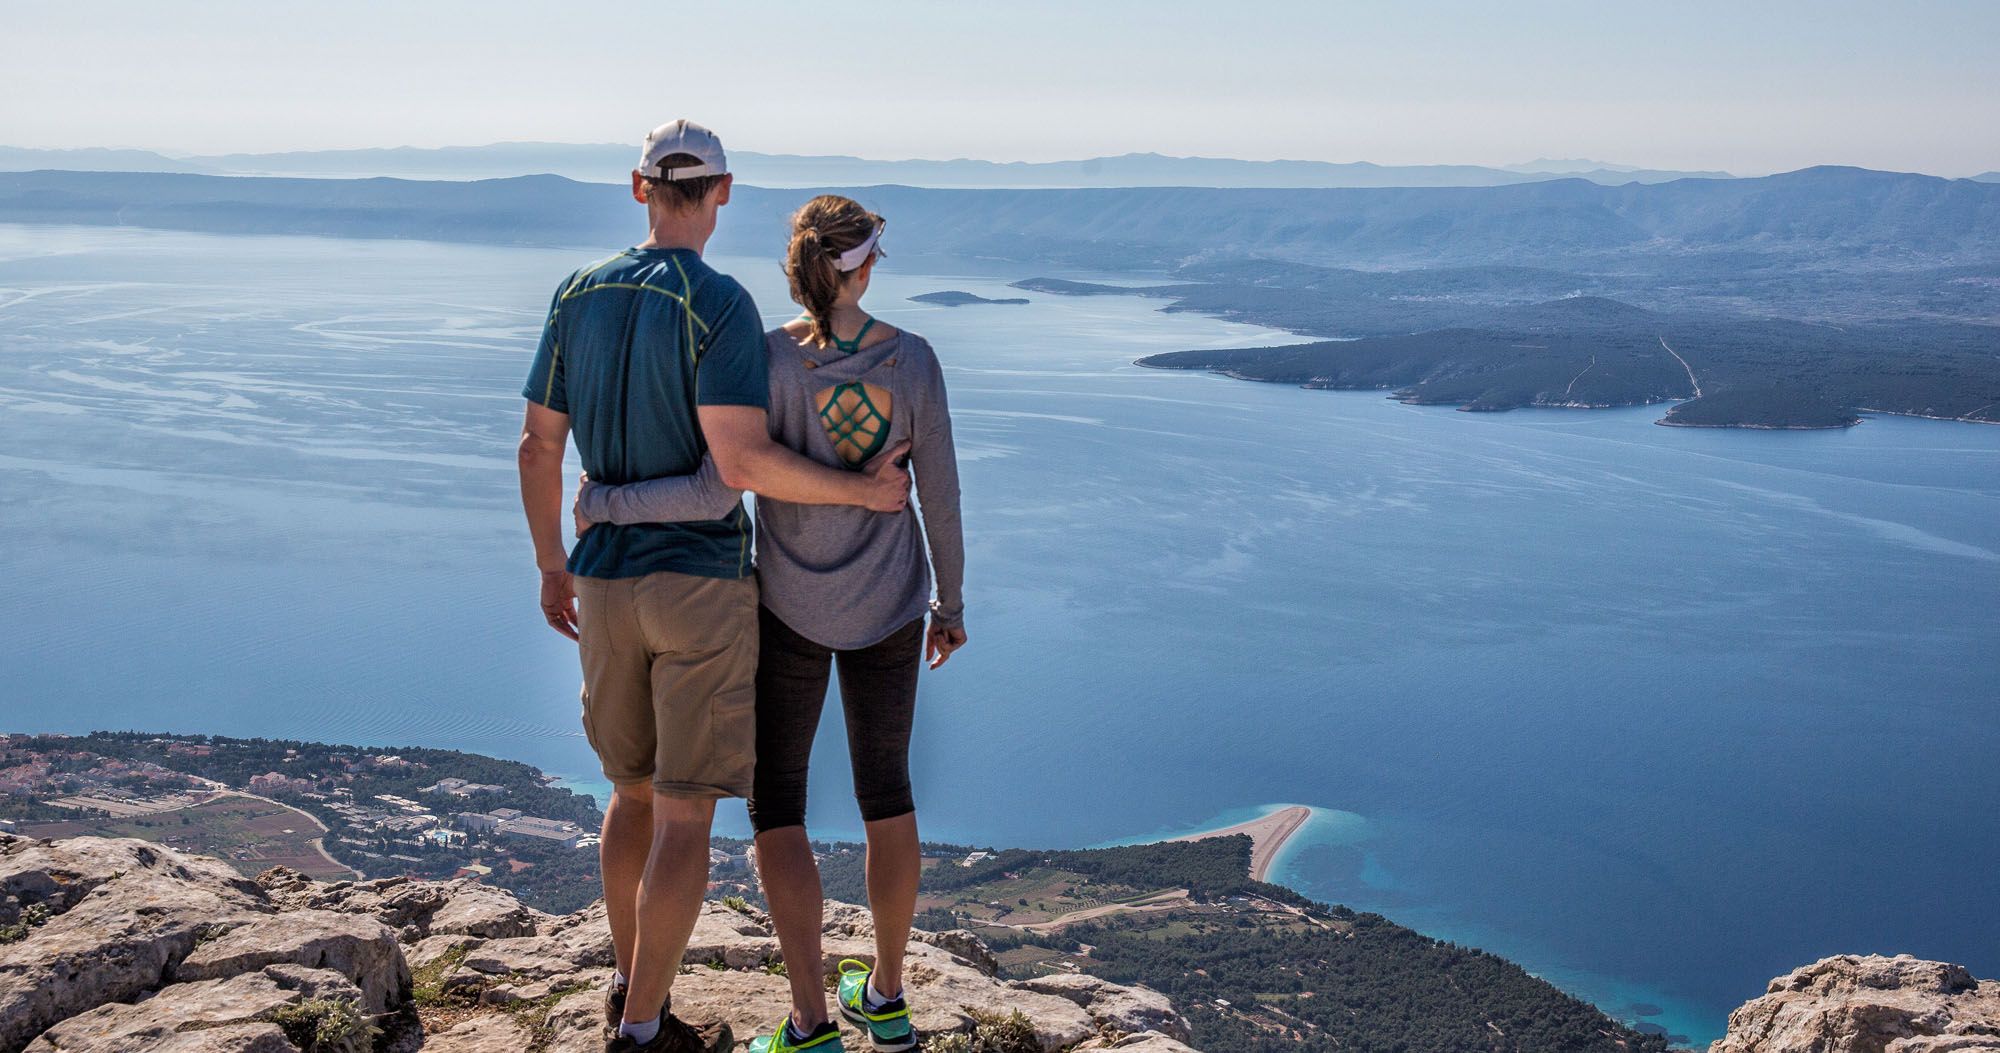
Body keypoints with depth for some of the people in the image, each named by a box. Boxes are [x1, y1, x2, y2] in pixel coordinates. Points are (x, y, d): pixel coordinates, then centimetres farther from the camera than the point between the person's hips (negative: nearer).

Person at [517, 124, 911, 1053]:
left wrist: (551, 567, 20)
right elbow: (742, 462, -24)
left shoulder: (578, 296, 4)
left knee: (635, 788, 23)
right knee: (685, 813, 2)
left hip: (604, 584, 6)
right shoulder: (722, 304, -15)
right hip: (701, 588, -6)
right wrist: (865, 491, -10)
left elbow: (538, 445, 8)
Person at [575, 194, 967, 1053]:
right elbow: (939, 494, -5)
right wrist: (951, 603, 9)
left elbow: (717, 493, -26)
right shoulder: (912, 358, -11)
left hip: (791, 603, -3)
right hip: (888, 604, 3)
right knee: (885, 788, 18)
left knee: (775, 806, 8)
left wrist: (603, 503, -11)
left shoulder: (769, 359, -19)